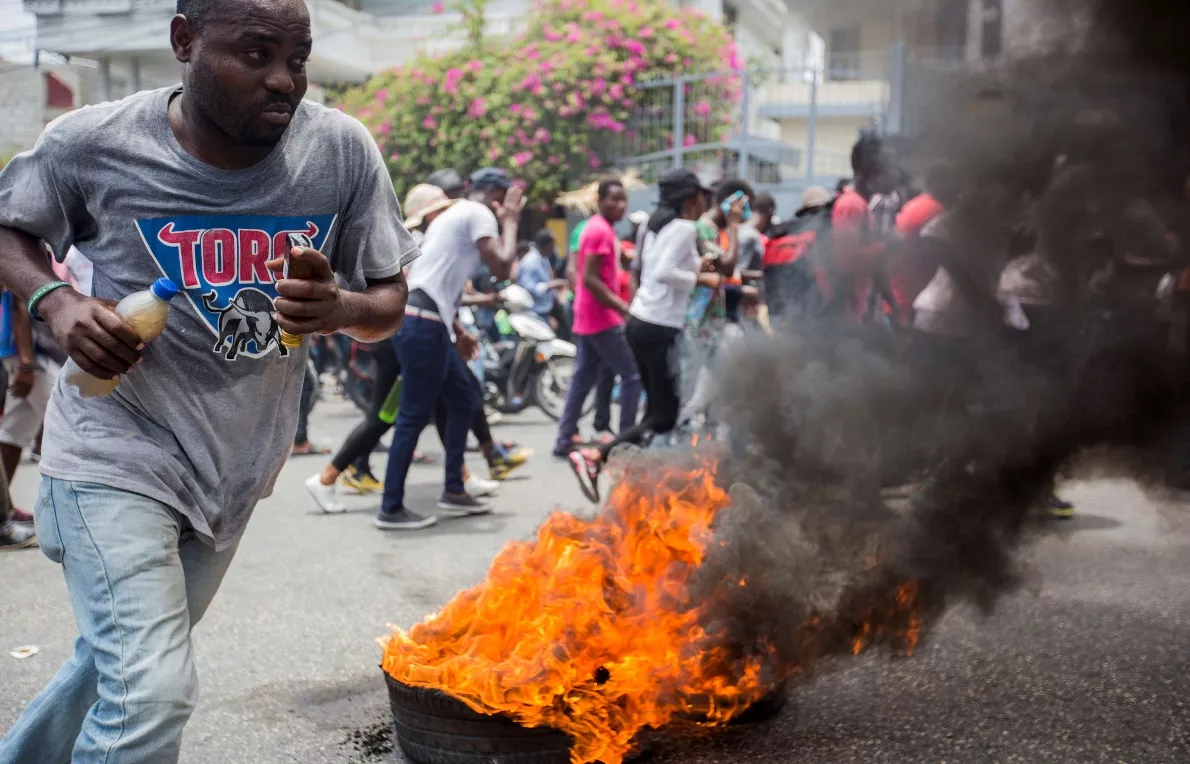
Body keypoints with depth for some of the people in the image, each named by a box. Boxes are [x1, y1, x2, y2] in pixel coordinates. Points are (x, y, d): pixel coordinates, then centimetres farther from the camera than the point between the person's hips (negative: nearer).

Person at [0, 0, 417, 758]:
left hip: (238, 464, 4)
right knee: (152, 691, -18)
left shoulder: (343, 149, -13)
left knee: (121, 660, 23)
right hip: (120, 450, -4)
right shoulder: (90, 143, -15)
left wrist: (339, 309, -27)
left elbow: (391, 299, -4)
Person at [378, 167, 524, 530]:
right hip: (422, 324, -10)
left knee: (464, 401, 17)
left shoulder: (454, 214, 25)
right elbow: (502, 268, -16)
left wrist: (456, 328, 24)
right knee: (415, 415, -5)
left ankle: (453, 491, 24)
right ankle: (391, 509, 1)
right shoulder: (479, 214, -5)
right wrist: (510, 222, -2)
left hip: (425, 322, 10)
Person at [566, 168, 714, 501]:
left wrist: (695, 266, 20)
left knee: (657, 408, 16)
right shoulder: (685, 228, -12)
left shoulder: (659, 224, 14)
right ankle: (592, 457, -15)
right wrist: (700, 279, -14)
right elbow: (663, 273, -24)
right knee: (666, 417, -5)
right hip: (660, 328, -10)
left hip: (641, 321, 10)